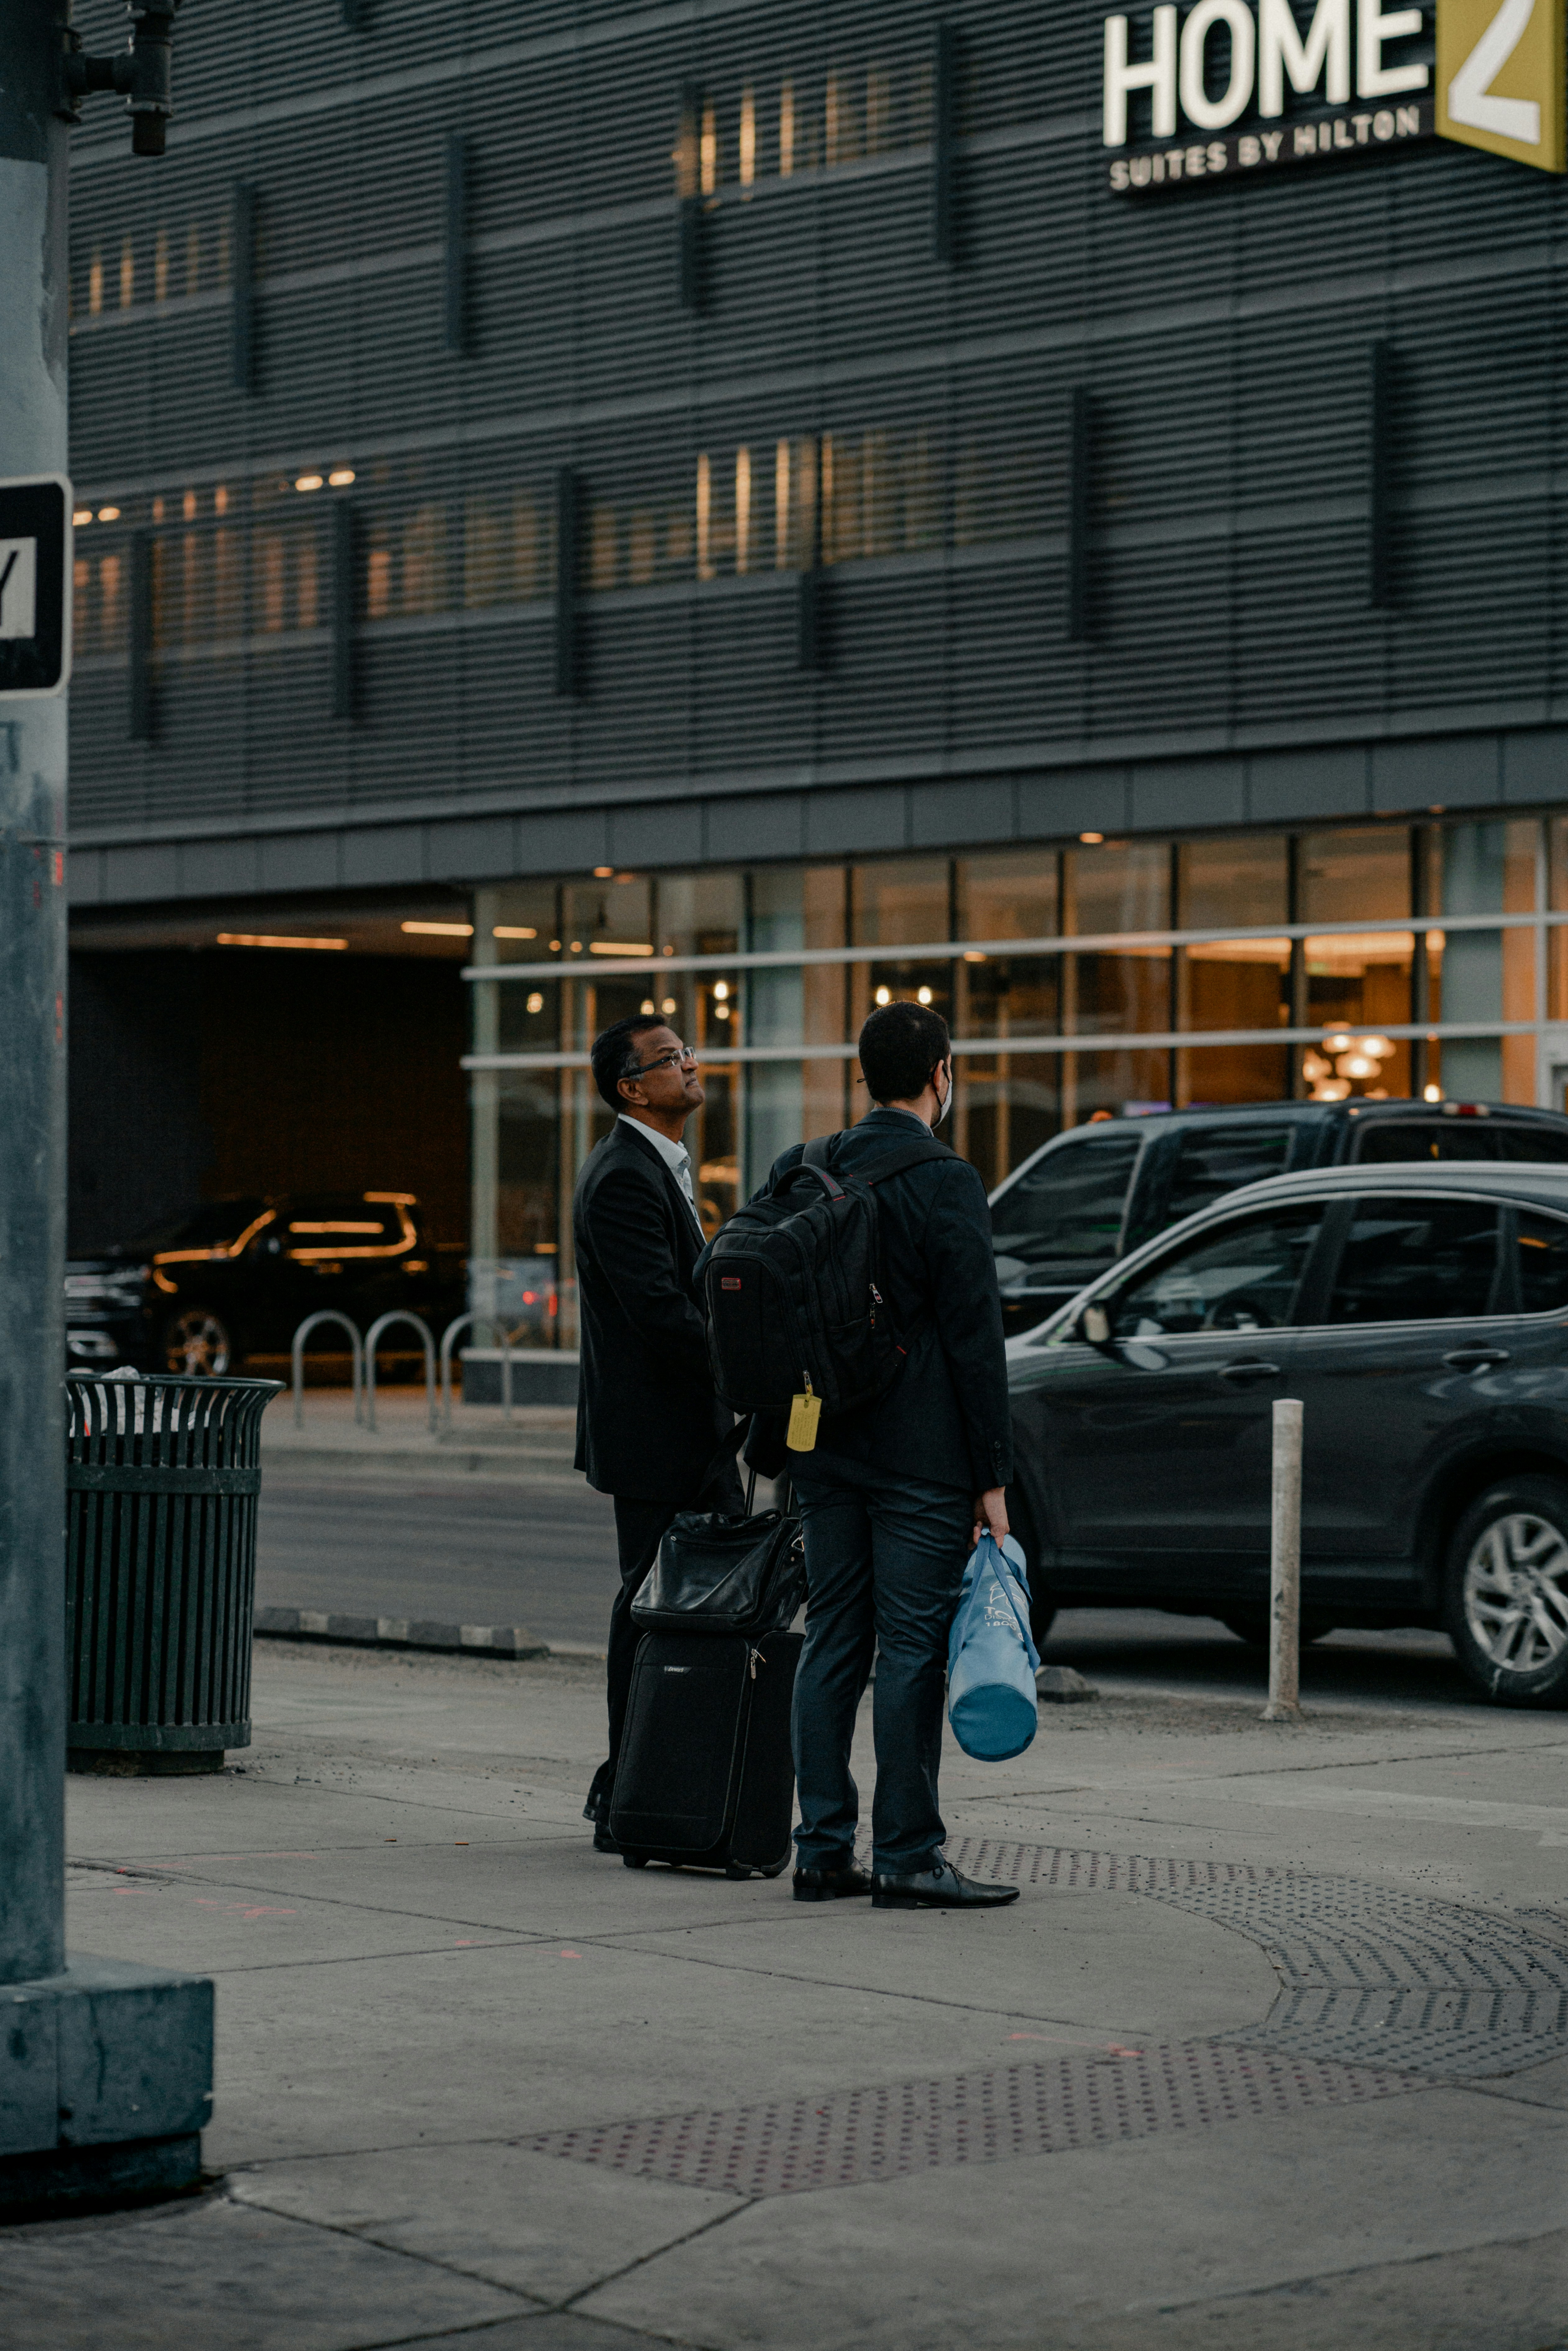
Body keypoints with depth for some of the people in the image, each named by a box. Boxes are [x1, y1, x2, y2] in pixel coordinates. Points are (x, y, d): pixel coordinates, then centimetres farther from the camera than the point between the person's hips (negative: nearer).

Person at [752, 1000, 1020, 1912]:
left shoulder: (805, 1174, 8)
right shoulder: (947, 1183, -11)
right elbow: (975, 1336, -12)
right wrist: (992, 1476, -8)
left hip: (829, 1453, 6)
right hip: (921, 1459, -6)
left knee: (834, 1645, 10)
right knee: (913, 1648, -3)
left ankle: (823, 1850, 12)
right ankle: (907, 1855, -1)